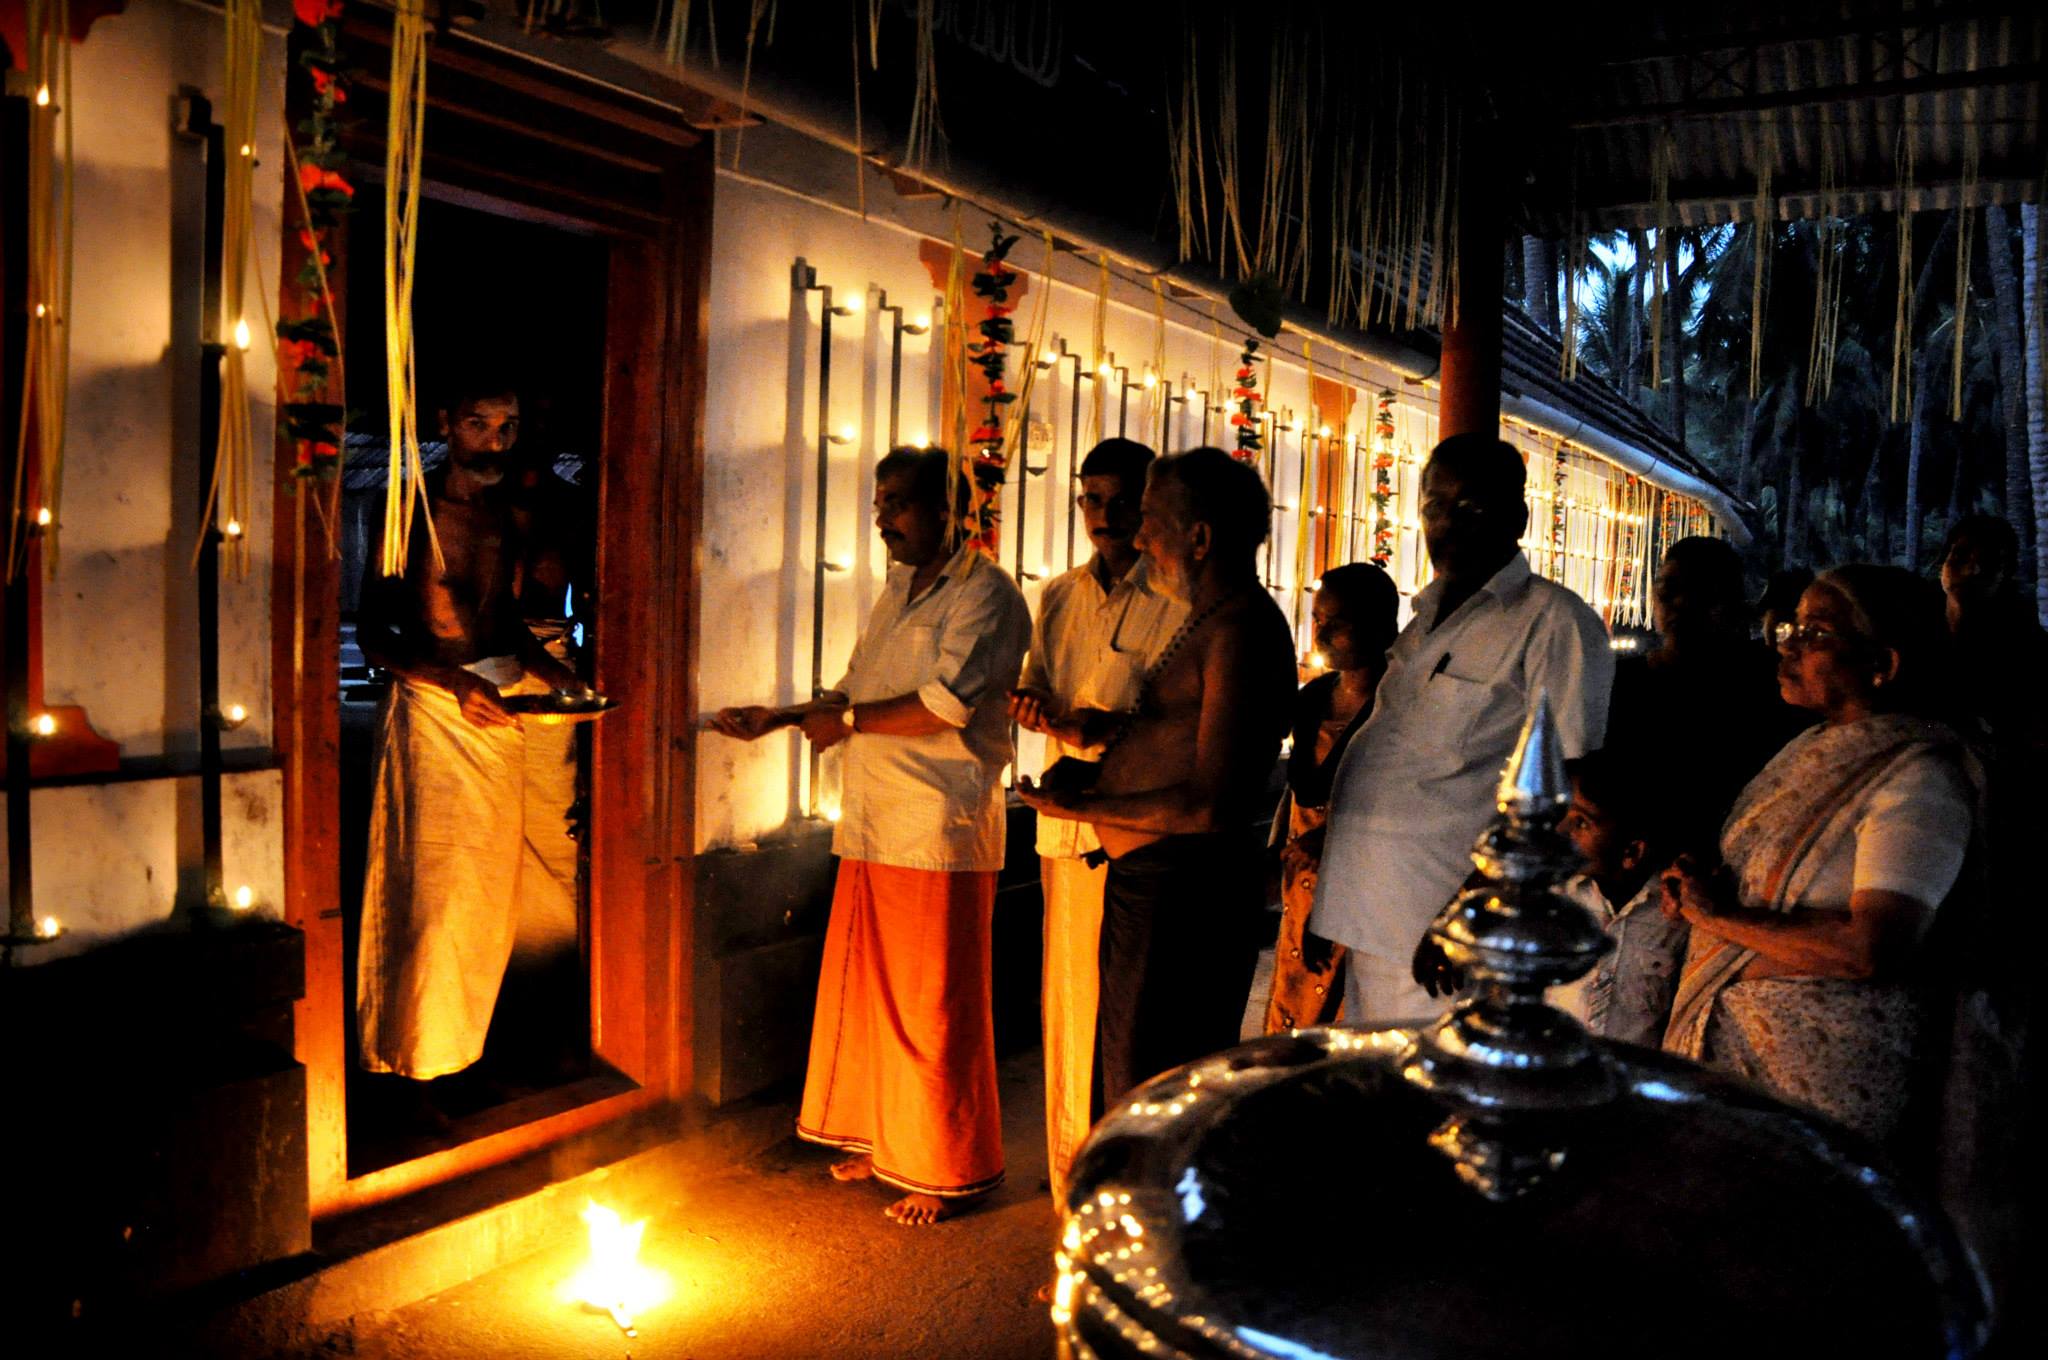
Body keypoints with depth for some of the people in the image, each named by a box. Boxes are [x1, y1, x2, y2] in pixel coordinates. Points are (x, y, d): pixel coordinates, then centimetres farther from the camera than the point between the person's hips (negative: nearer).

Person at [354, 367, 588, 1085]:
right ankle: (421, 1049, 10)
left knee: (502, 871, 6)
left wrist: (549, 667, 0)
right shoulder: (411, 510, -7)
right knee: (435, 878, -4)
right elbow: (373, 632, -8)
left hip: (501, 697, 5)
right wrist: (457, 681, -20)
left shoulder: (512, 513, 10)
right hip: (429, 702, -5)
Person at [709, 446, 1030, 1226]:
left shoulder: (984, 593, -9)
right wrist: (778, 719, 11)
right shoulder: (898, 591, 19)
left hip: (939, 831, -8)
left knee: (934, 1007, 1)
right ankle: (885, 1141, 30)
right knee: (869, 992, 13)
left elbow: (944, 705, -20)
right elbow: (856, 689, 23)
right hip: (874, 825, 8)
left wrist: (848, 723, -13)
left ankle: (951, 1170, 16)